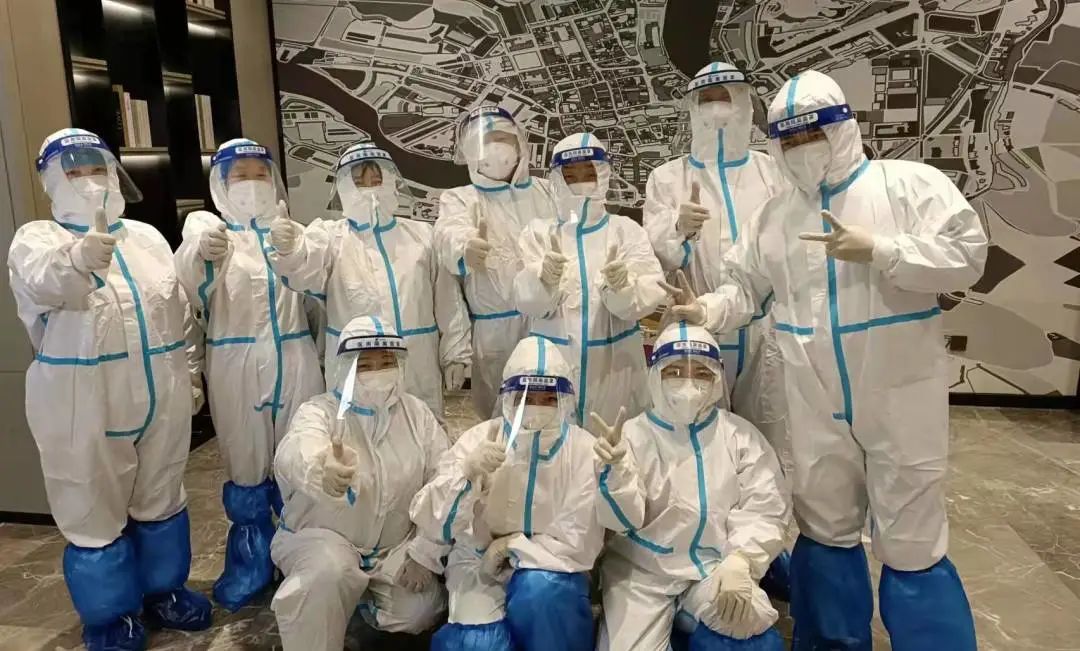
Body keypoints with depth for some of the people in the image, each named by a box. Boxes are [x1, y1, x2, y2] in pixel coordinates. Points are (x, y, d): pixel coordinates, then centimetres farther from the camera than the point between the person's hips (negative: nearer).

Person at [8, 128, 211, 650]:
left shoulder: (146, 236, 11)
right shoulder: (36, 238, -3)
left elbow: (179, 307, 16)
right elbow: (47, 282, -28)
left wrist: (187, 374, 13)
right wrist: (80, 259, -50)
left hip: (160, 395, 4)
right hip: (84, 402, -4)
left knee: (161, 499, 16)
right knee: (96, 511, 7)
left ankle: (163, 590, 35)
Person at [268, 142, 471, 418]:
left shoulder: (422, 235, 8)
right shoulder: (331, 235, 1)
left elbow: (447, 299, 9)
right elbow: (304, 272, -20)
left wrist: (455, 354, 7)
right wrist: (289, 250, -42)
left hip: (419, 369, 2)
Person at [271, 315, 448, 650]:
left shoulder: (417, 413, -6)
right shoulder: (318, 412, -17)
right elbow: (295, 452, -42)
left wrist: (425, 555, -15)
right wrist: (321, 471, -67)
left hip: (396, 548, 4)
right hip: (321, 537, -3)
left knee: (419, 612, -15)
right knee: (328, 572, -35)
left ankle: (365, 594, 16)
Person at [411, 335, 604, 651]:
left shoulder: (583, 450, -10)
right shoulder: (480, 438, -8)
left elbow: (579, 545, -12)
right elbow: (431, 522, -13)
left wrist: (509, 547, -16)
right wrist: (466, 473, -30)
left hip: (550, 570, 0)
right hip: (480, 566, 0)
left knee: (539, 590, -32)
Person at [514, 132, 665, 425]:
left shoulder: (627, 230, 2)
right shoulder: (538, 232, 4)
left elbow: (649, 295, -12)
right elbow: (525, 301, -10)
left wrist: (622, 285, -34)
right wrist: (543, 278, -32)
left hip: (613, 366, 0)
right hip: (552, 363, 0)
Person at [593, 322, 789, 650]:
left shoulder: (741, 435, 4)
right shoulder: (634, 434, -1)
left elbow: (763, 507, -3)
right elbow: (623, 520, -7)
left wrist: (739, 561, -21)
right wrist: (615, 467, -28)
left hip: (716, 566, 1)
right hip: (642, 569, -1)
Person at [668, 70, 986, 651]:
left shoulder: (909, 183, -3)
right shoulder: (776, 214, 9)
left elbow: (965, 254, -10)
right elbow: (745, 287, 11)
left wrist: (878, 251, -20)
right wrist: (708, 310, -9)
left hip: (899, 395, -4)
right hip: (816, 402, 4)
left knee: (910, 542, 3)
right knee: (825, 530, 16)